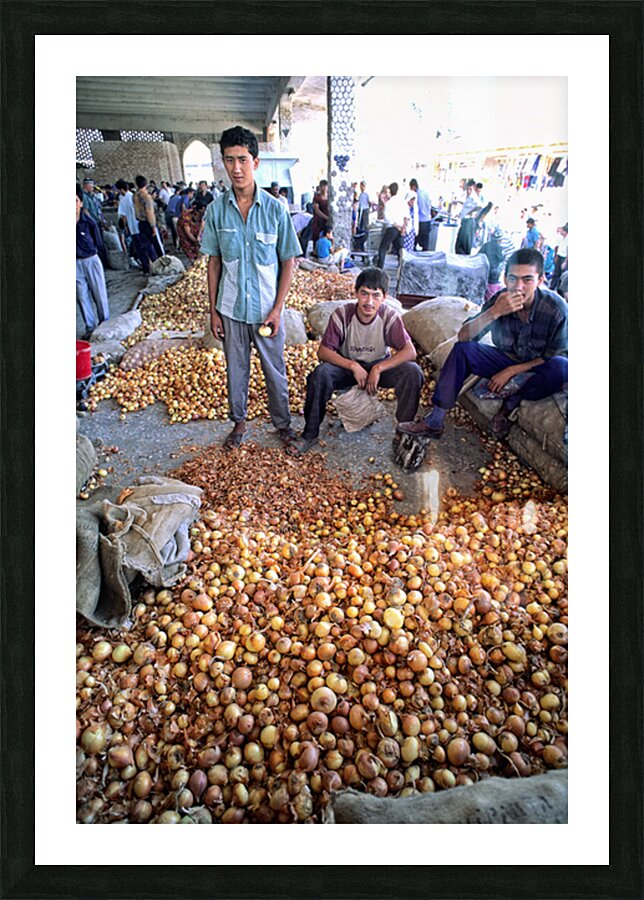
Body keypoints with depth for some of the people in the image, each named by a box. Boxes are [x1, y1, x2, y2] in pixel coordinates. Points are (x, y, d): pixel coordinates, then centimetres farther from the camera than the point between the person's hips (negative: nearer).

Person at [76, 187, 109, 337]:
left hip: (91, 261, -2)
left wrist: (85, 249, -1)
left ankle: (105, 323, 19)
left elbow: (98, 243, 0)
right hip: (75, 263, 2)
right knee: (82, 297, 6)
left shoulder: (89, 222, -7)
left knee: (99, 294, 5)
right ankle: (90, 327, 17)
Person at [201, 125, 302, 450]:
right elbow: (214, 261, 4)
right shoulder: (216, 209, -2)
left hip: (266, 309, -1)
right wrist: (213, 310, 2)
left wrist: (277, 308, -9)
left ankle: (282, 422, 31)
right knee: (235, 369, 15)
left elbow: (288, 261, -3)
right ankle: (239, 422, 34)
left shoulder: (275, 208, -8)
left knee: (275, 370, 11)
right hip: (230, 308, 2)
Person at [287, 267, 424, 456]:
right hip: (347, 365, 0)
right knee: (320, 373, -31)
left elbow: (410, 352, -24)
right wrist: (353, 366, -31)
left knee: (413, 372, -28)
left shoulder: (390, 317, -20)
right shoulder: (342, 315, -21)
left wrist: (378, 369, -33)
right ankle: (310, 434, -15)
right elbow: (323, 351, -20)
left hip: (380, 366, 0)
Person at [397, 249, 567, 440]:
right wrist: (494, 312, -38)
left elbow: (556, 356, -15)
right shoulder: (500, 300, -16)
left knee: (562, 367, -37)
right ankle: (434, 422, -22)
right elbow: (463, 336, -22)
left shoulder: (556, 309, -23)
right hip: (506, 359, 3)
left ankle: (510, 404, -12)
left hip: (537, 369, -2)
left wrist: (512, 371, -22)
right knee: (462, 348, -21)